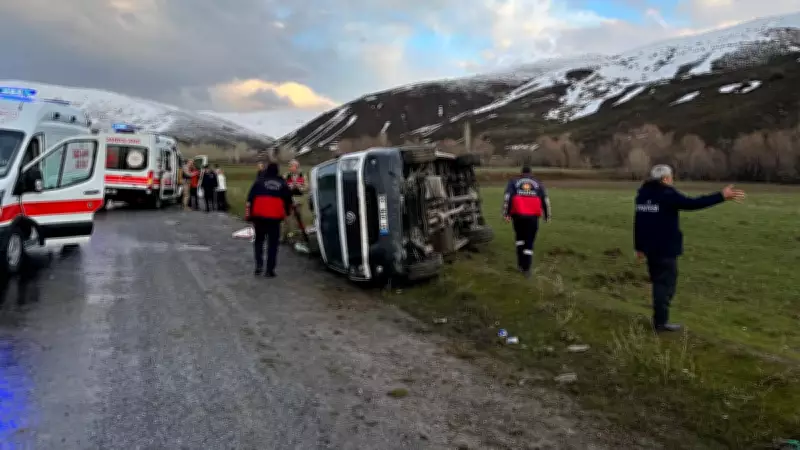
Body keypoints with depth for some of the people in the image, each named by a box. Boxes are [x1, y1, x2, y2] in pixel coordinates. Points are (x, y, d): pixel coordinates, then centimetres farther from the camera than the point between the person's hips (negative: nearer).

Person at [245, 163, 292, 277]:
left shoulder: (259, 181, 7)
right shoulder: (282, 183, 11)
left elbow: (250, 198, 1)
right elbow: (288, 200, 14)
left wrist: (248, 214, 4)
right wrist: (287, 212, 27)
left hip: (259, 216, 0)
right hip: (275, 216, 0)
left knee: (258, 240, 18)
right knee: (273, 243, 5)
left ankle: (259, 264, 4)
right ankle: (270, 270, 2)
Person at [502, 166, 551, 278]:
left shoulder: (514, 181, 12)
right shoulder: (537, 183, 15)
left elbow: (507, 197, -2)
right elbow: (545, 200, 9)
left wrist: (506, 214, -4)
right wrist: (547, 216, 16)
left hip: (518, 215, 0)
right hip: (533, 216, 0)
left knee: (519, 238, 22)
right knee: (529, 242, 7)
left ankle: (520, 264, 18)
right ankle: (526, 269, 4)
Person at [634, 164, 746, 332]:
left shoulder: (643, 194, 10)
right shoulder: (667, 195, -15)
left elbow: (638, 222, 13)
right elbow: (693, 204, -21)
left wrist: (639, 247, 18)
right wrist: (721, 196, -18)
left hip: (650, 247, 8)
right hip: (665, 248, -8)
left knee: (659, 281, 17)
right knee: (666, 283, 0)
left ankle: (659, 318, 23)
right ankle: (660, 322, 3)